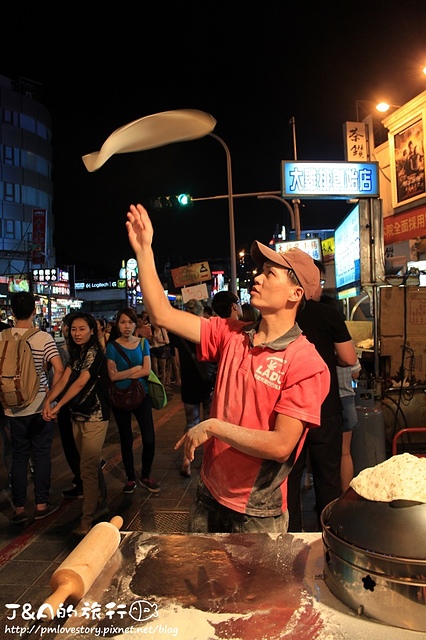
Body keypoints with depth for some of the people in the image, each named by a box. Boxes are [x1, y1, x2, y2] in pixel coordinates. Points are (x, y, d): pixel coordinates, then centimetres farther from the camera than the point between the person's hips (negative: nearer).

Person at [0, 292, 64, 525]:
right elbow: (59, 369, -17)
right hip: (40, 406, -2)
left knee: (19, 457, 13)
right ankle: (41, 505, 20)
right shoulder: (44, 337, -10)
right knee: (41, 455, 11)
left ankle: (19, 509, 19)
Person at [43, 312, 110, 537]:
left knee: (88, 468, -4)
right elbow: (64, 379, -1)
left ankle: (87, 520, 5)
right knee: (91, 464, 18)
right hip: (78, 416, 8)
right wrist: (48, 400, -16)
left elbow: (80, 383, -22)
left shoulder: (94, 352, -14)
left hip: (94, 417, -8)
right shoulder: (77, 353, 10)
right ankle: (101, 504, 33)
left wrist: (58, 406, -22)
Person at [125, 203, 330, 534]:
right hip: (209, 496, 6)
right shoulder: (231, 334, -3)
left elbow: (280, 446, -25)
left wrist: (213, 426, -20)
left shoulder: (306, 364, -20)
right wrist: (144, 251, -6)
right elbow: (163, 314, -5)